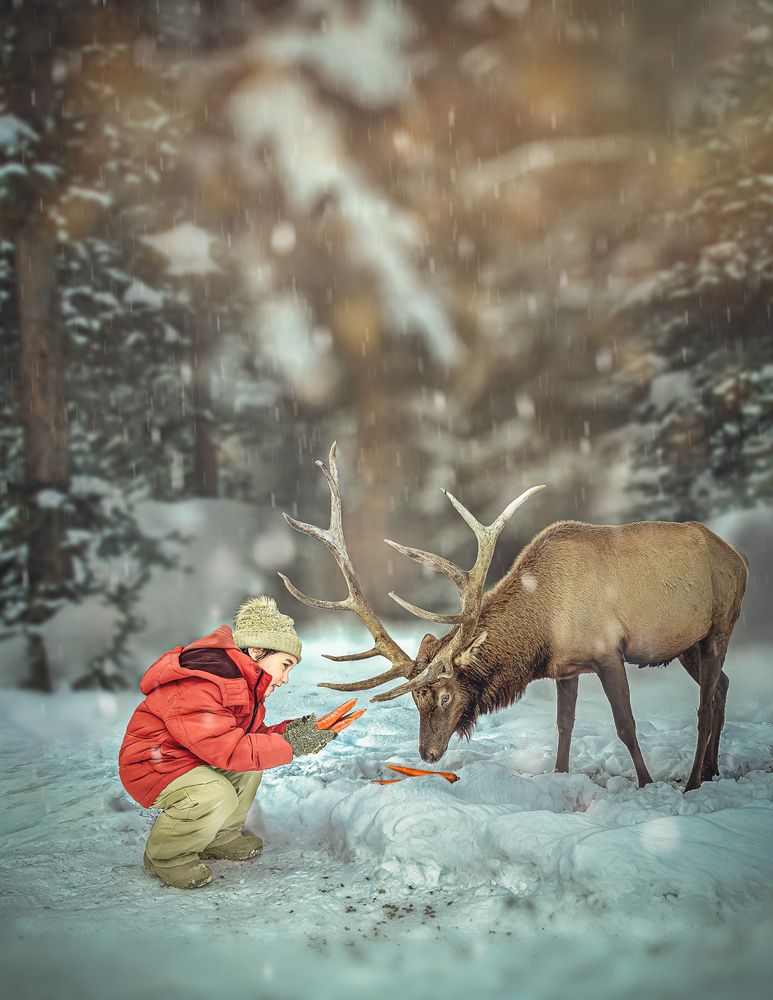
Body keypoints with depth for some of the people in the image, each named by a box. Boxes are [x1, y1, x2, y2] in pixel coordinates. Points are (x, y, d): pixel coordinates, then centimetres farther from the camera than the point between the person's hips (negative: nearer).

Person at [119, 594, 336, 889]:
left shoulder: (245, 685, 3)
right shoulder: (197, 687, -31)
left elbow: (248, 739, 5)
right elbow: (227, 748, -34)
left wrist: (292, 730, -12)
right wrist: (289, 744, -31)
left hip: (194, 759, 10)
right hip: (150, 766, -10)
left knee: (249, 767, -4)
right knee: (217, 796, -31)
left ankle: (221, 836, 13)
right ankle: (165, 855, -8)